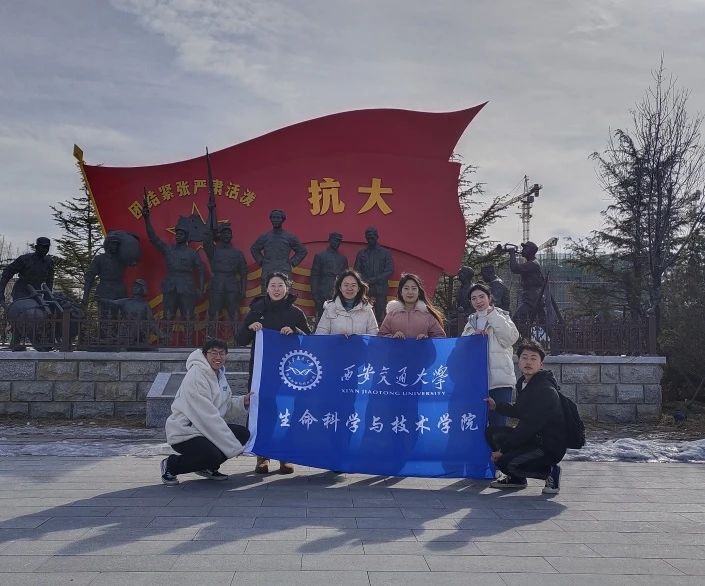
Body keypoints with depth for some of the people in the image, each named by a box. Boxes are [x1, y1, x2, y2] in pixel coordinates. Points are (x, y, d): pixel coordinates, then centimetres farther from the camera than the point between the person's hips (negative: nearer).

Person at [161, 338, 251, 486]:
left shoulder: (219, 374, 9)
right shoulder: (196, 375, -20)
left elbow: (227, 408, 12)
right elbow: (207, 416, -25)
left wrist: (243, 402, -10)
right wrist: (233, 447, -25)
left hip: (208, 429, 9)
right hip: (184, 433, -9)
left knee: (243, 434, -3)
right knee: (213, 455, -29)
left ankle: (208, 467, 13)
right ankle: (171, 465, -3)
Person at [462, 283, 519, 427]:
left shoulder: (501, 317, 7)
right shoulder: (471, 322, 18)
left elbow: (511, 337, -11)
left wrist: (492, 315, -9)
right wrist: (473, 335, -9)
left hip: (499, 380, -4)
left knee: (498, 423, -6)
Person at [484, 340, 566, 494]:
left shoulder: (546, 390, -22)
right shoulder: (523, 383, 7)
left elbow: (530, 426, -24)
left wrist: (502, 450, -19)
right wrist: (496, 406, 17)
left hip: (550, 446, -9)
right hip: (532, 437, 9)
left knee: (505, 461, -22)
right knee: (492, 432, 6)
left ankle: (549, 472, -2)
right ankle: (516, 478, 15)